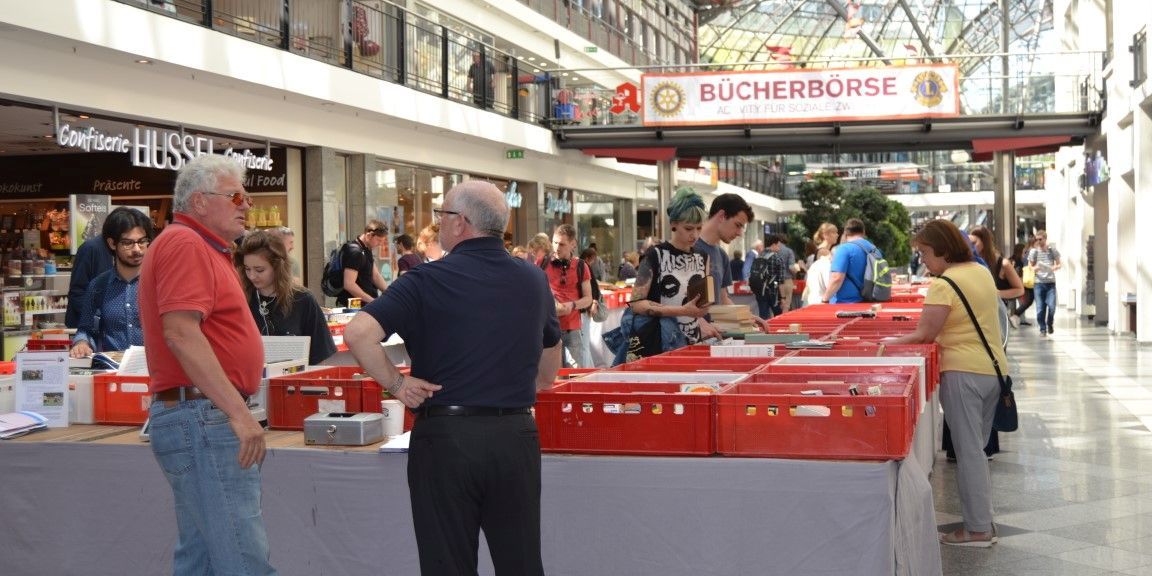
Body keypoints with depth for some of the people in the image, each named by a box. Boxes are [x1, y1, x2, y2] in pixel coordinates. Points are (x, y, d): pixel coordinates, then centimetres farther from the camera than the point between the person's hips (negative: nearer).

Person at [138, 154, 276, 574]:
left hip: (204, 417, 11)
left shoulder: (203, 248, 20)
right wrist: (238, 411, -23)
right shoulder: (185, 243, -11)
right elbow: (180, 333, -22)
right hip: (202, 417, -11)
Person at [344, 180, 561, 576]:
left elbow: (358, 334, -20)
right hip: (516, 435, 4)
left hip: (446, 436, -4)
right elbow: (547, 376, 17)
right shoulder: (534, 281, 7)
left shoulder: (428, 281, -9)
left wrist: (395, 384, -8)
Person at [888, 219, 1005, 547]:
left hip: (963, 372, -9)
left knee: (968, 451, -2)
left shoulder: (944, 284, -15)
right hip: (994, 369, 9)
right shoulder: (982, 273, 12)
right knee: (977, 449, 16)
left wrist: (888, 344, -4)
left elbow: (924, 335, -16)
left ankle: (978, 529, 3)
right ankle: (983, 519, 21)